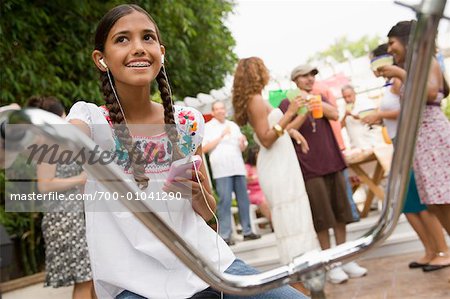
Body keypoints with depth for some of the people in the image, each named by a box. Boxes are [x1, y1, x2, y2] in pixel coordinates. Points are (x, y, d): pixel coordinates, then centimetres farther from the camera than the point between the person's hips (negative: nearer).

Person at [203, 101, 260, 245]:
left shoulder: (233, 125, 18)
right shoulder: (208, 127, 4)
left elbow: (242, 148, 18)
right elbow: (204, 148, -7)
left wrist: (242, 142, -5)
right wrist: (221, 136, -11)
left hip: (238, 168, 5)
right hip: (222, 170, -5)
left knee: (243, 200, 5)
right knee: (225, 201, -8)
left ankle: (247, 231, 12)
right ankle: (225, 235, -5)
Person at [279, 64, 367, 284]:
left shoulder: (320, 98, 18)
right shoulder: (287, 103, 3)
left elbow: (334, 114, -1)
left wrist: (314, 100, -10)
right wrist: (304, 111, -21)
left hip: (332, 162, 5)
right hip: (309, 167, -5)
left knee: (340, 212, 7)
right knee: (322, 218, -3)